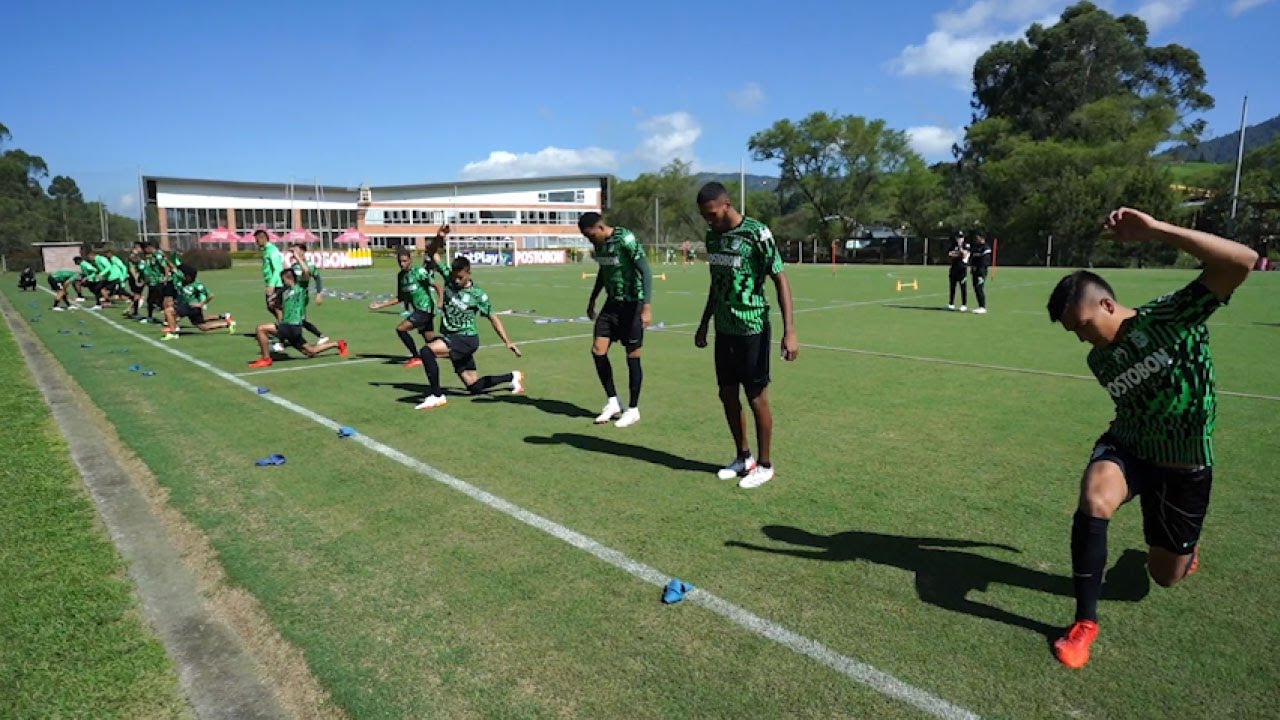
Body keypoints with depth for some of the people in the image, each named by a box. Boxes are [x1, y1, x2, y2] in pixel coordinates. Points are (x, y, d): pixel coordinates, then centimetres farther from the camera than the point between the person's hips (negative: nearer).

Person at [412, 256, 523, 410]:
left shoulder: (477, 294, -9)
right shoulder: (449, 280, 2)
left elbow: (493, 318, -5)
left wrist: (507, 342, -9)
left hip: (466, 339, -6)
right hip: (450, 338, 6)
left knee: (427, 350, -28)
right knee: (474, 387, 12)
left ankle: (436, 395, -18)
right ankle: (512, 376, 33)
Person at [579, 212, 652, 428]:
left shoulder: (626, 240, -19)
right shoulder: (599, 243, 5)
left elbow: (646, 272, -21)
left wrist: (647, 307, -28)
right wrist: (592, 300, 25)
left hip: (632, 304, -8)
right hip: (612, 302, 8)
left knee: (632, 357, 0)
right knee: (597, 351, 3)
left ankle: (633, 410, 13)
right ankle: (612, 403, 17)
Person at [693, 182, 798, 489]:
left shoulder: (756, 233, -14)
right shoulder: (713, 235, 7)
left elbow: (780, 280, -14)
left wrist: (789, 331, -21)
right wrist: (704, 324, 21)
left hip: (751, 329, -7)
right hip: (723, 329, 7)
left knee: (757, 397, 2)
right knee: (727, 394, 11)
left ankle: (765, 465, 17)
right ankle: (743, 457, 28)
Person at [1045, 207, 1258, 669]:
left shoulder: (1171, 316, -19)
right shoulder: (1100, 360, -3)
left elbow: (1242, 262, -33)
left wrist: (1155, 230, -40)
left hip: (1185, 467, -2)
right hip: (1128, 448, 3)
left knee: (1166, 577, 13)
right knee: (1094, 501, -33)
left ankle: (1184, 546, 54)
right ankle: (1085, 622, -18)